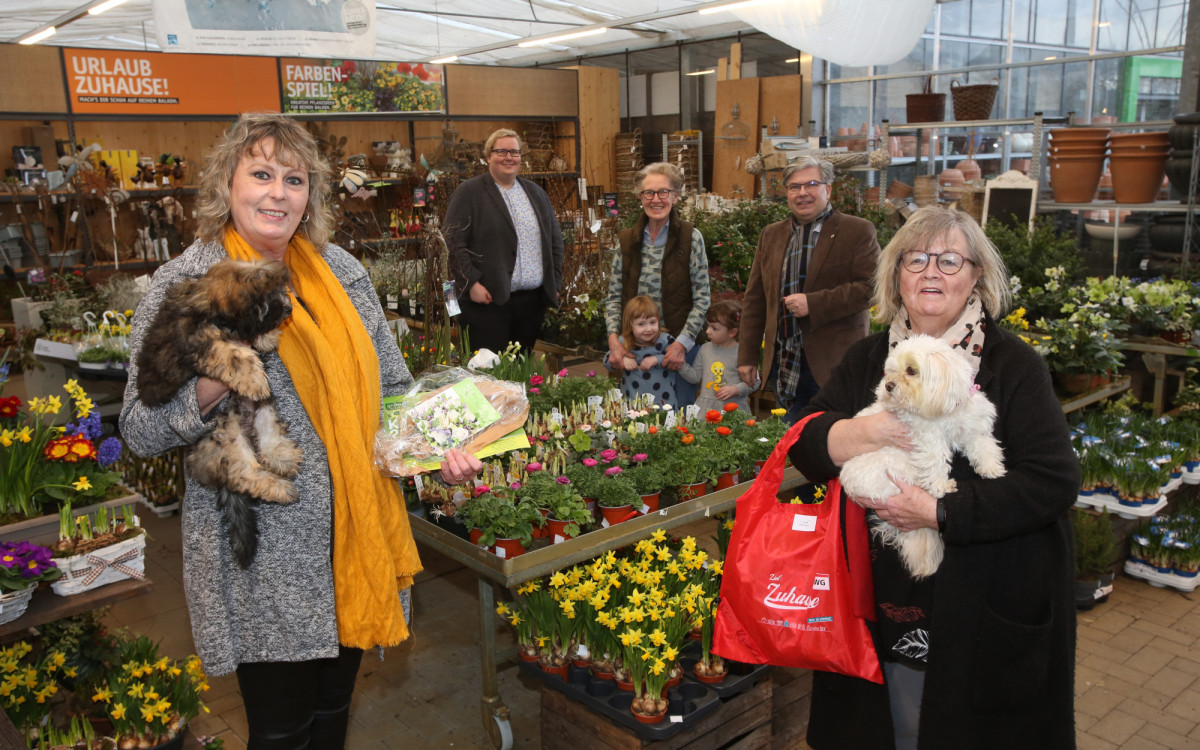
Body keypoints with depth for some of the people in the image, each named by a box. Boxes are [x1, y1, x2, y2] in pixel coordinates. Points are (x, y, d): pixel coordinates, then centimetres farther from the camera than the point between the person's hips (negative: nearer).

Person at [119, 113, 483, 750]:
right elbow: (141, 433, -8)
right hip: (264, 556, -4)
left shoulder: (340, 270, 5)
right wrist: (213, 386, -26)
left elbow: (389, 384, 13)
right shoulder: (183, 285, -8)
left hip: (357, 531, 5)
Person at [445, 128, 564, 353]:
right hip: (489, 300, -5)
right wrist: (471, 283, -14)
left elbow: (555, 239, 18)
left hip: (533, 301, 5)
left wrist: (554, 283, 10)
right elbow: (454, 243, -7)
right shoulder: (468, 193, -1)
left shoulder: (536, 192, 17)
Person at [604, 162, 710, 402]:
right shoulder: (626, 240, 6)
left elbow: (702, 298, -5)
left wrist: (682, 342, -14)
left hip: (678, 346, -2)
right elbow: (614, 296, 8)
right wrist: (613, 337, -6)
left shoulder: (691, 238, -3)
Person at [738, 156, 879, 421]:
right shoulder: (771, 235, 14)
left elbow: (870, 287, -11)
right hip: (783, 365, 4)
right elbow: (754, 300, 14)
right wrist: (747, 356, 9)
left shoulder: (857, 231, 0)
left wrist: (813, 303, -19)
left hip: (834, 364, -4)